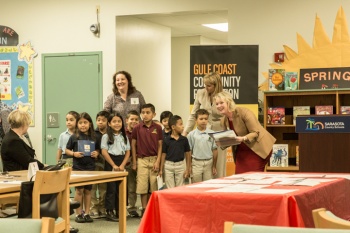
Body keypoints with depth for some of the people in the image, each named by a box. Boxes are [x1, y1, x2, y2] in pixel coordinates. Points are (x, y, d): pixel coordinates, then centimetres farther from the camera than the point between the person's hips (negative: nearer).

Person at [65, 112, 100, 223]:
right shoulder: (74, 137, -1)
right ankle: (78, 214, 6)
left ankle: (87, 213, 15)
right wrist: (74, 153, -15)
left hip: (90, 166, 3)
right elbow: (67, 150, 3)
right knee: (79, 190, -2)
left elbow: (98, 149, 17)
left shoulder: (94, 137, 6)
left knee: (88, 190, 8)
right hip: (78, 166, -3)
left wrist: (97, 153, -5)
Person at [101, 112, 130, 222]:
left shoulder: (124, 137, 12)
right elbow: (104, 152, -8)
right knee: (111, 188, -4)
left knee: (120, 188, 5)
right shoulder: (106, 137, 0)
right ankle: (110, 212, 0)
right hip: (110, 164, -4)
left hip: (122, 164, 4)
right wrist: (114, 165, -13)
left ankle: (119, 212, 12)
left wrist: (122, 165, -8)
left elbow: (128, 152, 6)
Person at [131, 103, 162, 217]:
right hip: (142, 160, -1)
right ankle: (144, 209, 6)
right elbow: (133, 145, 4)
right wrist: (134, 162, 1)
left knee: (153, 186, 7)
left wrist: (158, 161, -5)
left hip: (154, 159, 1)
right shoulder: (137, 128, -2)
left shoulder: (157, 128, 0)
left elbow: (160, 145, 2)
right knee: (142, 186, -1)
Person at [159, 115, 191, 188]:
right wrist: (161, 169, 1)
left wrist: (187, 169, 1)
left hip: (180, 165, 1)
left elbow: (187, 154, 4)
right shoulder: (166, 140, -5)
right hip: (168, 165, -1)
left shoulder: (184, 139, -2)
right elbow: (163, 155, 1)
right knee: (170, 189, 7)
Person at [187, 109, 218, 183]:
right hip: (196, 162, -1)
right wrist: (189, 166, 1)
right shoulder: (191, 135, -1)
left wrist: (214, 166, 5)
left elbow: (215, 150, 4)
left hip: (208, 163, 1)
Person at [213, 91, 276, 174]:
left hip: (257, 149, -6)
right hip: (242, 152, 6)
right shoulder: (223, 121, 3)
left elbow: (256, 133, -19)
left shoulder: (243, 112, -17)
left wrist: (243, 138, -36)